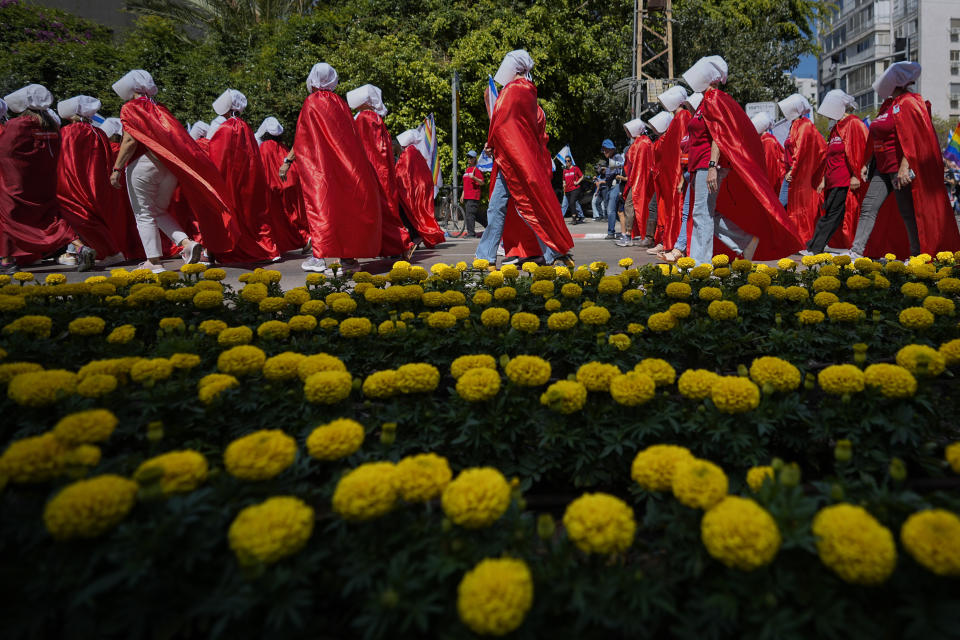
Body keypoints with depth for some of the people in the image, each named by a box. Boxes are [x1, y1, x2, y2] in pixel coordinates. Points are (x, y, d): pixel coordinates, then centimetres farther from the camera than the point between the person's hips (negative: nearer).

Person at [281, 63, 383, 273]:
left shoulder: (311, 102, -2)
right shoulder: (340, 103, 10)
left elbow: (302, 138, -6)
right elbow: (349, 136, 11)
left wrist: (288, 161, -2)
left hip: (321, 164, -4)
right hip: (346, 164, 4)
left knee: (319, 204, -2)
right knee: (345, 205, 8)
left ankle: (319, 257, -10)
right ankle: (348, 257, 8)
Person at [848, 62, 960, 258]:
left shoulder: (907, 103, -10)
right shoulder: (888, 104, 16)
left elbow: (911, 138, -18)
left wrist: (904, 167, -26)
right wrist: (866, 164, 20)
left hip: (900, 170, -9)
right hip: (883, 169, 9)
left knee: (907, 212, -2)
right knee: (868, 208, 1)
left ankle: (917, 256, 8)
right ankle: (856, 252, -1)